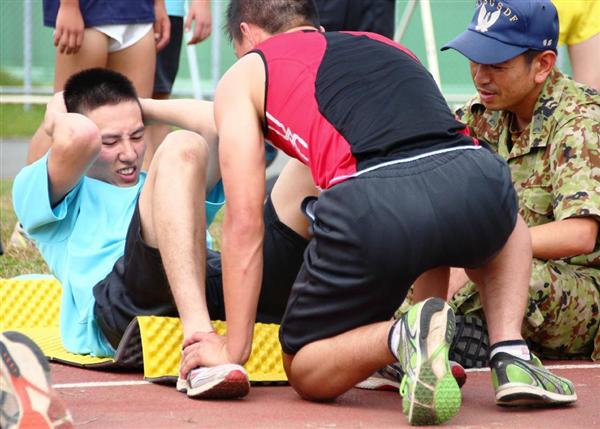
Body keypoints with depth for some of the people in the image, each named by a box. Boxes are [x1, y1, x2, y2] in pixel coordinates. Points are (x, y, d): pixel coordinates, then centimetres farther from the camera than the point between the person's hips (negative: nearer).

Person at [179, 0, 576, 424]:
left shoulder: (244, 75, 25)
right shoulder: (387, 45, 39)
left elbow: (245, 224, 17)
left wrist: (234, 349, 22)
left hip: (373, 207, -4)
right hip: (476, 180, 4)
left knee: (305, 373, 20)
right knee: (506, 229, 43)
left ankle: (401, 337, -11)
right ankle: (512, 356, 16)